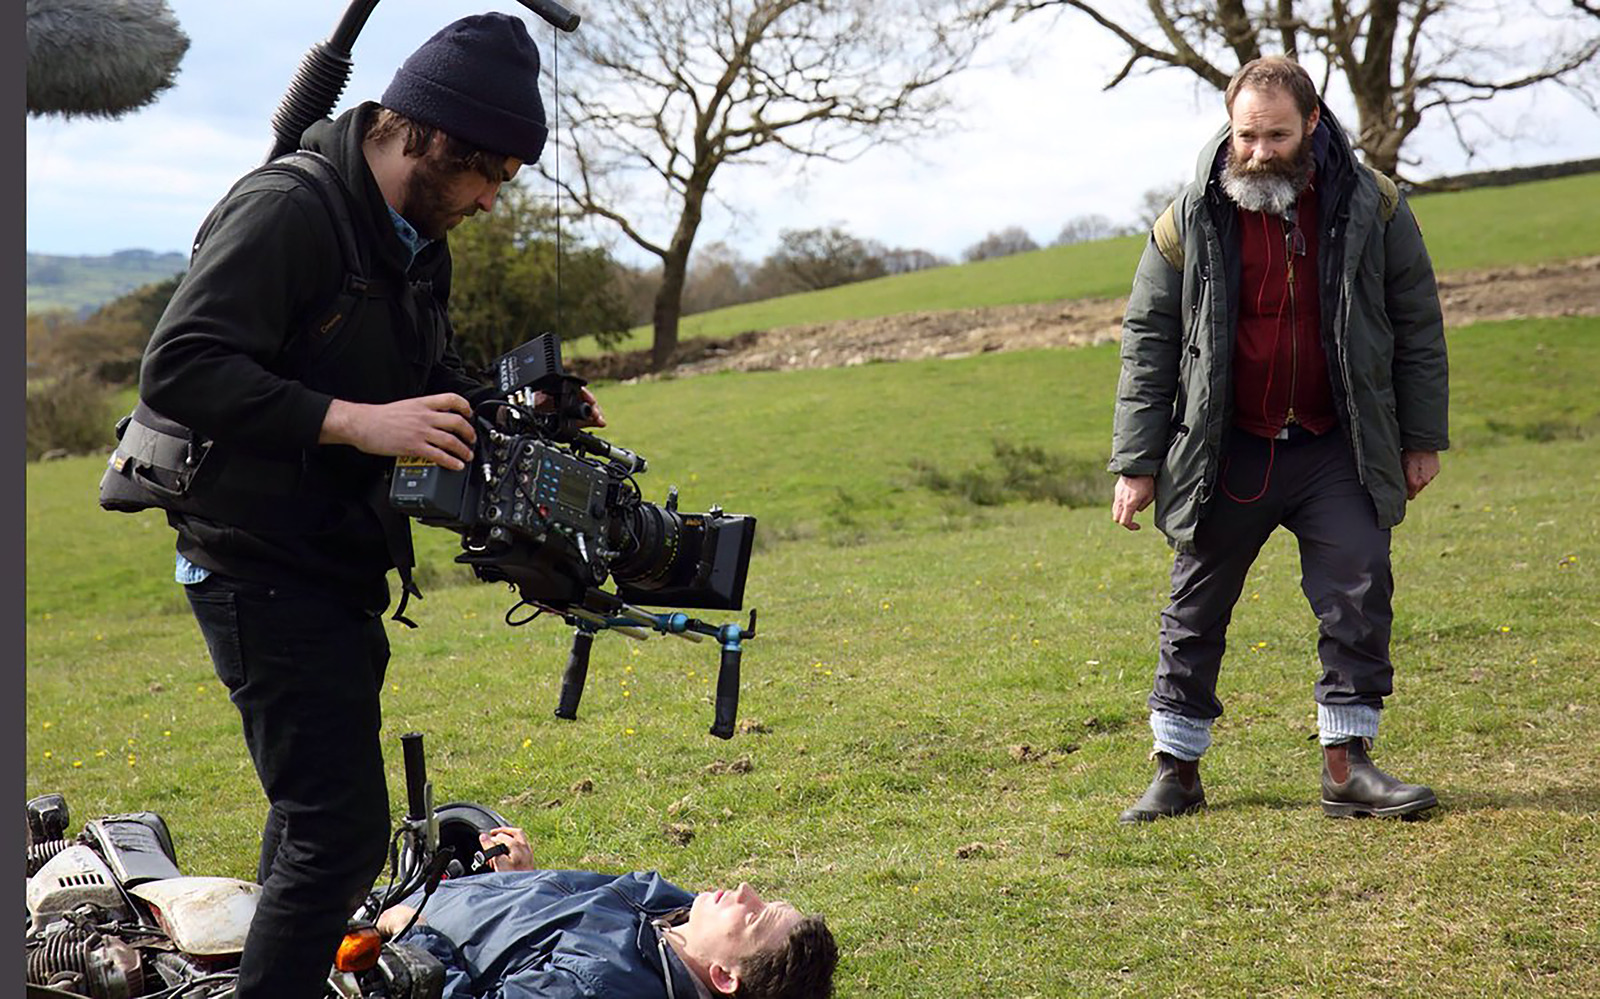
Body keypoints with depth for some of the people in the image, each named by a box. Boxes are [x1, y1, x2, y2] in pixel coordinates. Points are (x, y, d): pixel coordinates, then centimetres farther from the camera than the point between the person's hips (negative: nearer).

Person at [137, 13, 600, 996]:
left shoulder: (420, 245, 12)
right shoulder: (287, 210, -18)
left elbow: (434, 381, 23)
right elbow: (180, 367, -26)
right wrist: (359, 423, -31)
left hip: (336, 571, 10)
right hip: (266, 570, -10)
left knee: (320, 813, 21)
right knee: (340, 829, -13)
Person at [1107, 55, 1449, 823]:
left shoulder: (1370, 206, -3)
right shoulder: (1189, 221, -4)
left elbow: (1417, 323, 5)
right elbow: (1147, 342, 0)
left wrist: (1422, 439, 4)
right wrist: (1136, 463, -3)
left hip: (1337, 450, 0)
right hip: (1226, 455, 0)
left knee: (1359, 596, -5)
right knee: (1195, 612, 5)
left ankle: (1348, 765, 6)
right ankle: (1176, 769, 17)